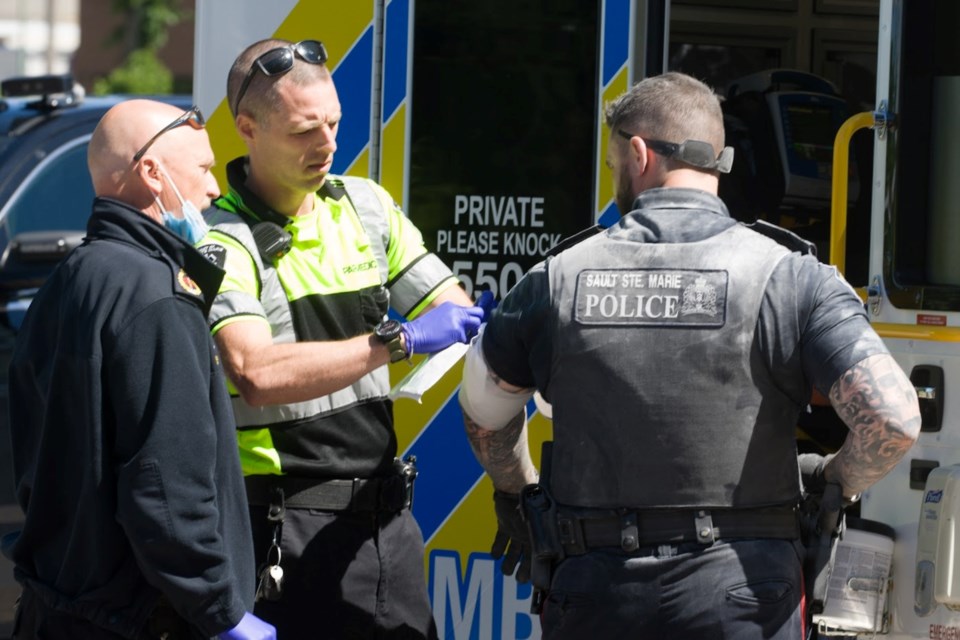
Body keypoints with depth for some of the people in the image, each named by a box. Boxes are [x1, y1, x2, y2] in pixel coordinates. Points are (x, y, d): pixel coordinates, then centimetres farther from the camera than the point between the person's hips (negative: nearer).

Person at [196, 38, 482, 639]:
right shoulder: (221, 240, -12)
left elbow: (459, 313, 11)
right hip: (286, 524, -6)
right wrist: (400, 339, -28)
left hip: (385, 514, 6)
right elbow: (257, 374, -27)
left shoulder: (366, 204, 10)